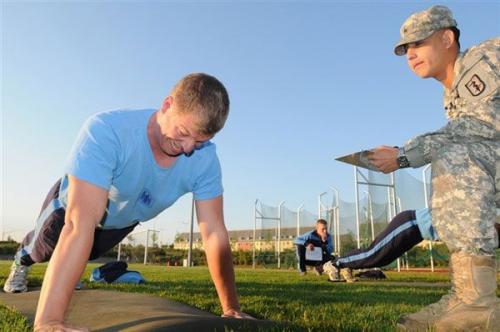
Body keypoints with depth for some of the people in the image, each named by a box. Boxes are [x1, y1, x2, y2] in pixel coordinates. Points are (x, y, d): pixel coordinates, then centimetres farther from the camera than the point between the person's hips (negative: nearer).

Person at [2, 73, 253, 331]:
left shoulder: (205, 158, -34)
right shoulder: (105, 131, -45)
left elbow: (214, 233, -32)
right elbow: (80, 225, -51)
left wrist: (232, 309, -32)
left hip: (123, 220, 3)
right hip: (72, 205, -2)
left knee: (87, 254, 28)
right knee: (43, 250, 26)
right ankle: (22, 259, 63)